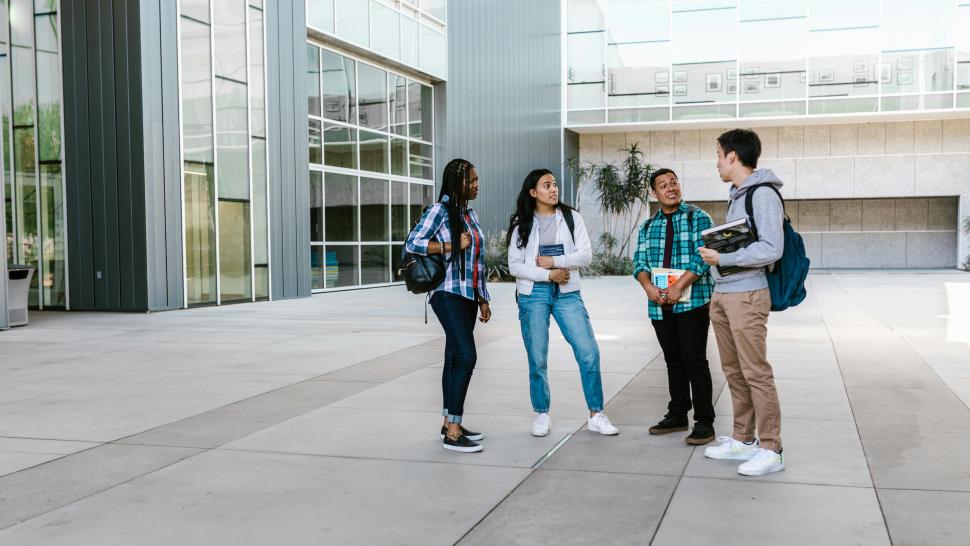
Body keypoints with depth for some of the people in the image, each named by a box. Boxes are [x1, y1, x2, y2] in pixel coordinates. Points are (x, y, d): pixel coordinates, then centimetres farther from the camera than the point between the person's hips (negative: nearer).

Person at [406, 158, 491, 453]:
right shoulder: (440, 210, -7)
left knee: (455, 358, 11)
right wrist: (451, 246, -16)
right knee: (466, 357, -15)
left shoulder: (470, 213, 16)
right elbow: (412, 242, -12)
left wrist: (483, 299, 18)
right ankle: (452, 433, -12)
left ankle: (450, 424, 18)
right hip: (449, 294, -8)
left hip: (468, 296, 8)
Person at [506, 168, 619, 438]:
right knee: (537, 358, 3)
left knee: (589, 352, -6)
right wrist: (548, 275, -12)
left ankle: (596, 415, 5)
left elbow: (585, 255, -2)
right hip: (533, 294, 0)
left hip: (567, 293, 1)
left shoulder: (571, 217, 5)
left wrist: (554, 260, -12)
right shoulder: (521, 224, 4)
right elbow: (515, 265, -2)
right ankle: (542, 415, 19)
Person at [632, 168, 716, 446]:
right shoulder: (648, 226, 14)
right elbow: (640, 261, 8)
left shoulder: (697, 218, -1)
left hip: (693, 302, -5)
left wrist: (678, 287, -19)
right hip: (660, 306, 5)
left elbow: (702, 257, -11)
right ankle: (677, 415, 23)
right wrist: (649, 287, -11)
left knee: (695, 361, -5)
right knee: (673, 361, 13)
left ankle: (704, 422, 2)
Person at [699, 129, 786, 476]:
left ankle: (771, 450, 2)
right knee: (733, 371, 13)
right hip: (722, 294, 9)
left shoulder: (764, 195, -12)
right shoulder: (736, 195, 16)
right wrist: (715, 255, 6)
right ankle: (743, 440, 23)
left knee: (756, 373, -6)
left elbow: (771, 249, -19)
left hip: (747, 294, -9)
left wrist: (722, 258, -18)